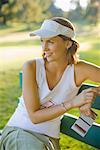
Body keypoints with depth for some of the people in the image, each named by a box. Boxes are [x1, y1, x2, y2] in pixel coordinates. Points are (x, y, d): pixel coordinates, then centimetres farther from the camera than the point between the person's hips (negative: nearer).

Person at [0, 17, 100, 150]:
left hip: (49, 138, 2)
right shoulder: (31, 67, -15)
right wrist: (73, 102, -24)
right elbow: (34, 116, -16)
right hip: (18, 131, -2)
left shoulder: (79, 70, -11)